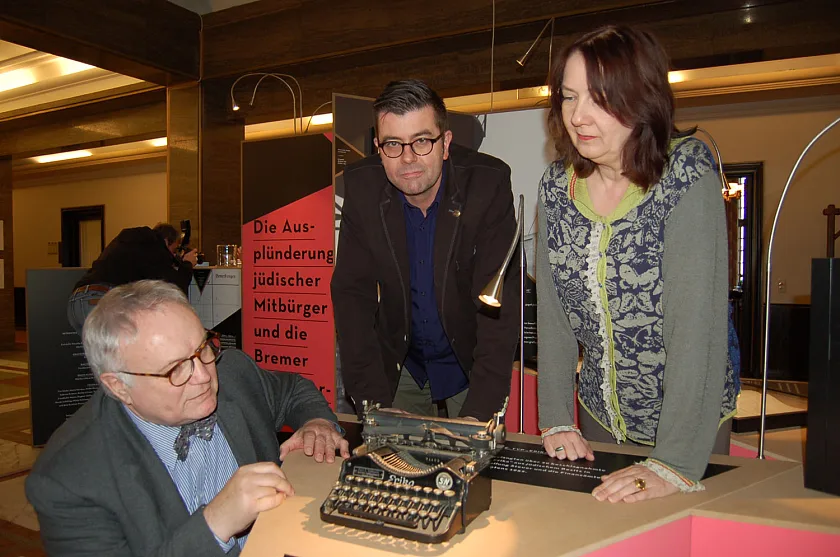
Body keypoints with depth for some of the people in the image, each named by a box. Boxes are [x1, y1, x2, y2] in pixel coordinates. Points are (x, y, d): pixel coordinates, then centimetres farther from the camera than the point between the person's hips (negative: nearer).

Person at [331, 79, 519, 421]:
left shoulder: (488, 184, -21)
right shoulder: (361, 186, -14)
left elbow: (499, 302, -23)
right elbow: (352, 293, -13)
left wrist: (478, 413, -30)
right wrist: (374, 404, -21)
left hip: (470, 363, -1)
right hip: (399, 363, 2)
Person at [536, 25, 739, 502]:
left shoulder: (687, 172, -20)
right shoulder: (558, 184, -6)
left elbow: (698, 320, -27)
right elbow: (552, 312, -5)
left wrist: (676, 464, -31)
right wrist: (556, 421, -9)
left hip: (688, 421, -4)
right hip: (599, 417, 4)